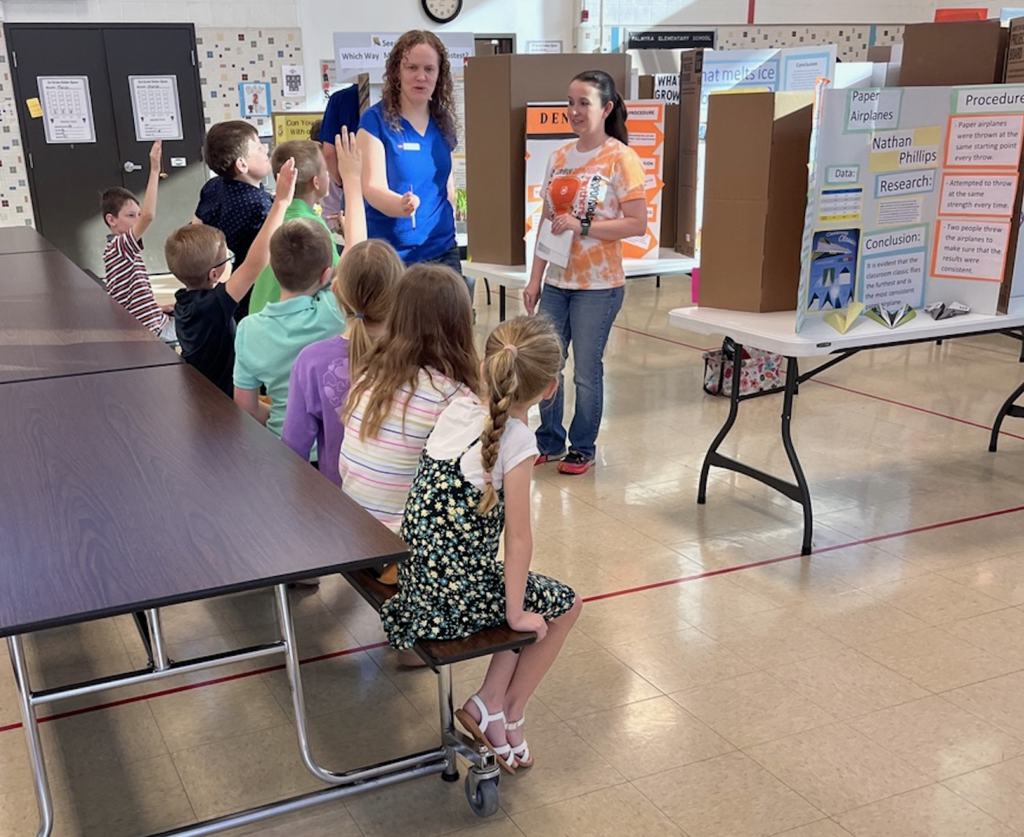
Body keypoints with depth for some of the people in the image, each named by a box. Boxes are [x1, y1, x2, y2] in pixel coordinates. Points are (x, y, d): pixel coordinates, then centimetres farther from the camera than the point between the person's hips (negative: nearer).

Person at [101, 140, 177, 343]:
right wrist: (154, 170, -32)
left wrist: (157, 309, 6)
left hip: (149, 323, 10)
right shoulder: (119, 247, -15)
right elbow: (149, 216, -32)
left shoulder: (116, 250, 15)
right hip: (153, 329, -10)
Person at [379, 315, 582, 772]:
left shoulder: (458, 408, 0)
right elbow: (518, 538, -15)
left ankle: (490, 703, 22)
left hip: (417, 577, 7)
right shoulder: (517, 440, -20)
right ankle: (508, 713, 23)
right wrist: (517, 614, -6)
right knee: (564, 605, 18)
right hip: (461, 592, -7)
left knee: (537, 596, 27)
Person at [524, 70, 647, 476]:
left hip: (598, 286, -5)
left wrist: (583, 226, -20)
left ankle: (583, 448, 22)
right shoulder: (560, 157, 8)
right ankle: (549, 442, 28)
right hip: (557, 281, 6)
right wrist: (535, 278, 8)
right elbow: (547, 222, 11)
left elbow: (637, 223, -13)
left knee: (587, 371, 4)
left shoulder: (621, 159, -9)